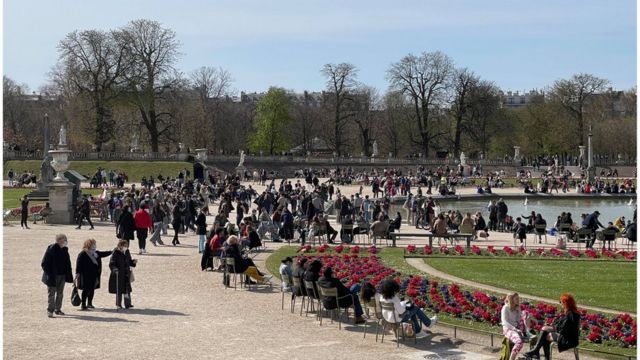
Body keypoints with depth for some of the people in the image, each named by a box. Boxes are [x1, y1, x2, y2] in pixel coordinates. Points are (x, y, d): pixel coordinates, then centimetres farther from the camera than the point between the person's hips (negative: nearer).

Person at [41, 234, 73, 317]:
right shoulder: (51, 249, -13)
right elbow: (44, 263, -12)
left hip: (62, 275, 6)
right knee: (51, 292, -3)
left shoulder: (65, 250, 6)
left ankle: (58, 309, 21)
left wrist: (68, 275, 8)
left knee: (60, 293, 11)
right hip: (52, 276, -6)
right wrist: (48, 273, -17)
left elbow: (67, 263, 14)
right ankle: (50, 310, 3)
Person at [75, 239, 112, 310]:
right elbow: (78, 264, -14)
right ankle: (83, 305, 1)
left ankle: (89, 303, 25)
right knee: (86, 290, -5)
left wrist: (112, 252, 25)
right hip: (86, 275, -7)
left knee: (92, 289, 12)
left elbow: (103, 254, 26)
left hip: (94, 275, 7)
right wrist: (77, 273, -20)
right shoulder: (82, 254, -11)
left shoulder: (96, 253, 11)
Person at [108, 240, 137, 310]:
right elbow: (111, 264, -16)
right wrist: (114, 269, -33)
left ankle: (128, 304, 18)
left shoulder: (127, 253, 6)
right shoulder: (116, 253, -14)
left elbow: (129, 262, 16)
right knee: (119, 290, 2)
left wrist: (133, 262, -5)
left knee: (127, 290, 9)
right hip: (118, 275, -6)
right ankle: (118, 305, 13)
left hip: (126, 275, 6)